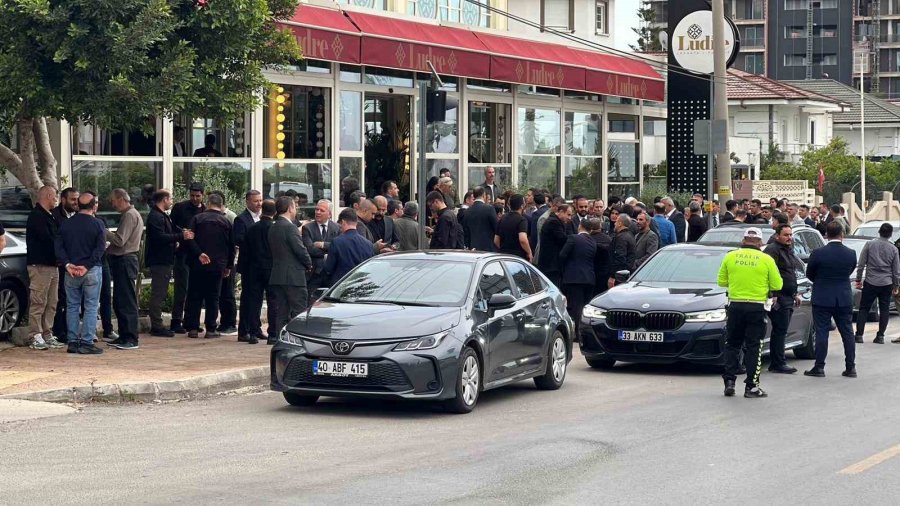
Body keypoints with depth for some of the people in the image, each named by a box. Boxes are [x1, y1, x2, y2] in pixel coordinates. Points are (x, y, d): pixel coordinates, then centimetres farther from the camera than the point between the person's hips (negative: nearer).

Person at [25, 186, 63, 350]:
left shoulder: (50, 216, 21)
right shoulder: (36, 216, -10)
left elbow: (56, 237, 18)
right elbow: (47, 238, -19)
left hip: (52, 265, 10)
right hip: (39, 264, -10)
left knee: (51, 304, 10)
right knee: (38, 302, -9)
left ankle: (48, 335, 14)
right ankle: (36, 337, -9)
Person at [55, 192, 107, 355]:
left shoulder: (66, 224, 6)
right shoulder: (97, 224, -5)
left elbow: (58, 246, 0)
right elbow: (100, 248, -13)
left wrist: (67, 264, -7)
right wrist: (87, 266, -13)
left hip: (71, 271, 4)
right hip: (91, 271, -4)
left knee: (72, 306, 10)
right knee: (91, 307, 1)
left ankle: (72, 342, 10)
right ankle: (86, 342, -4)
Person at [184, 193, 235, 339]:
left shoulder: (197, 218, 0)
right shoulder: (226, 222, 4)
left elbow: (190, 239, -10)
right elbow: (231, 246, 7)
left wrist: (199, 254, -12)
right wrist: (229, 266, 14)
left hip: (198, 264, 0)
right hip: (217, 266, 0)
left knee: (194, 296, 6)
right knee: (213, 298, 5)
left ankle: (192, 328, 5)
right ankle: (211, 329, 3)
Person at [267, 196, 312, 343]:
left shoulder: (273, 228, 13)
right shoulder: (290, 227, -15)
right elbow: (300, 250, -17)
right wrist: (309, 264, 2)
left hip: (277, 275, 9)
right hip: (293, 276, -9)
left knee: (282, 312, 10)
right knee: (299, 310, -5)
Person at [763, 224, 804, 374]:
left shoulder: (788, 251, 21)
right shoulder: (772, 250, -11)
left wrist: (795, 294, 27)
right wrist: (773, 295, -24)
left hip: (788, 297, 10)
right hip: (779, 297, -10)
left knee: (780, 331, 11)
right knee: (780, 330, -9)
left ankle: (775, 364, 15)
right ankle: (778, 363, -8)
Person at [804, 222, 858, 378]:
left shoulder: (818, 253, -12)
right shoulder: (851, 254, -5)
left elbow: (809, 274, 0)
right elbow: (850, 272, 8)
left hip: (822, 299, -2)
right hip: (844, 299, 3)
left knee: (821, 332, 2)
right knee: (847, 332, 10)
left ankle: (819, 367, 2)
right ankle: (851, 367, 12)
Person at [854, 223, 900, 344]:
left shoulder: (870, 244, -4)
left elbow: (861, 264, -3)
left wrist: (858, 279, 5)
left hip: (870, 282, -1)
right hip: (886, 283, 1)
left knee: (864, 308, 6)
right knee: (884, 310, 8)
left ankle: (859, 335, 1)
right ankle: (880, 336, 5)